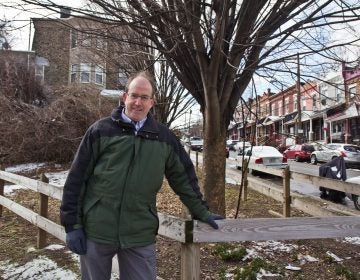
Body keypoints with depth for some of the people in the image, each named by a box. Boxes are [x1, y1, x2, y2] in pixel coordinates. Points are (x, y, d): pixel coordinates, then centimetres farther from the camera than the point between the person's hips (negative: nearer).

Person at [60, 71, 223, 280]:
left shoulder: (164, 137, 2)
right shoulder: (101, 130, -4)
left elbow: (183, 177, 11)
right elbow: (76, 179, -2)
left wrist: (201, 212, 14)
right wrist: (72, 224, -4)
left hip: (141, 236, 1)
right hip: (96, 231, 0)